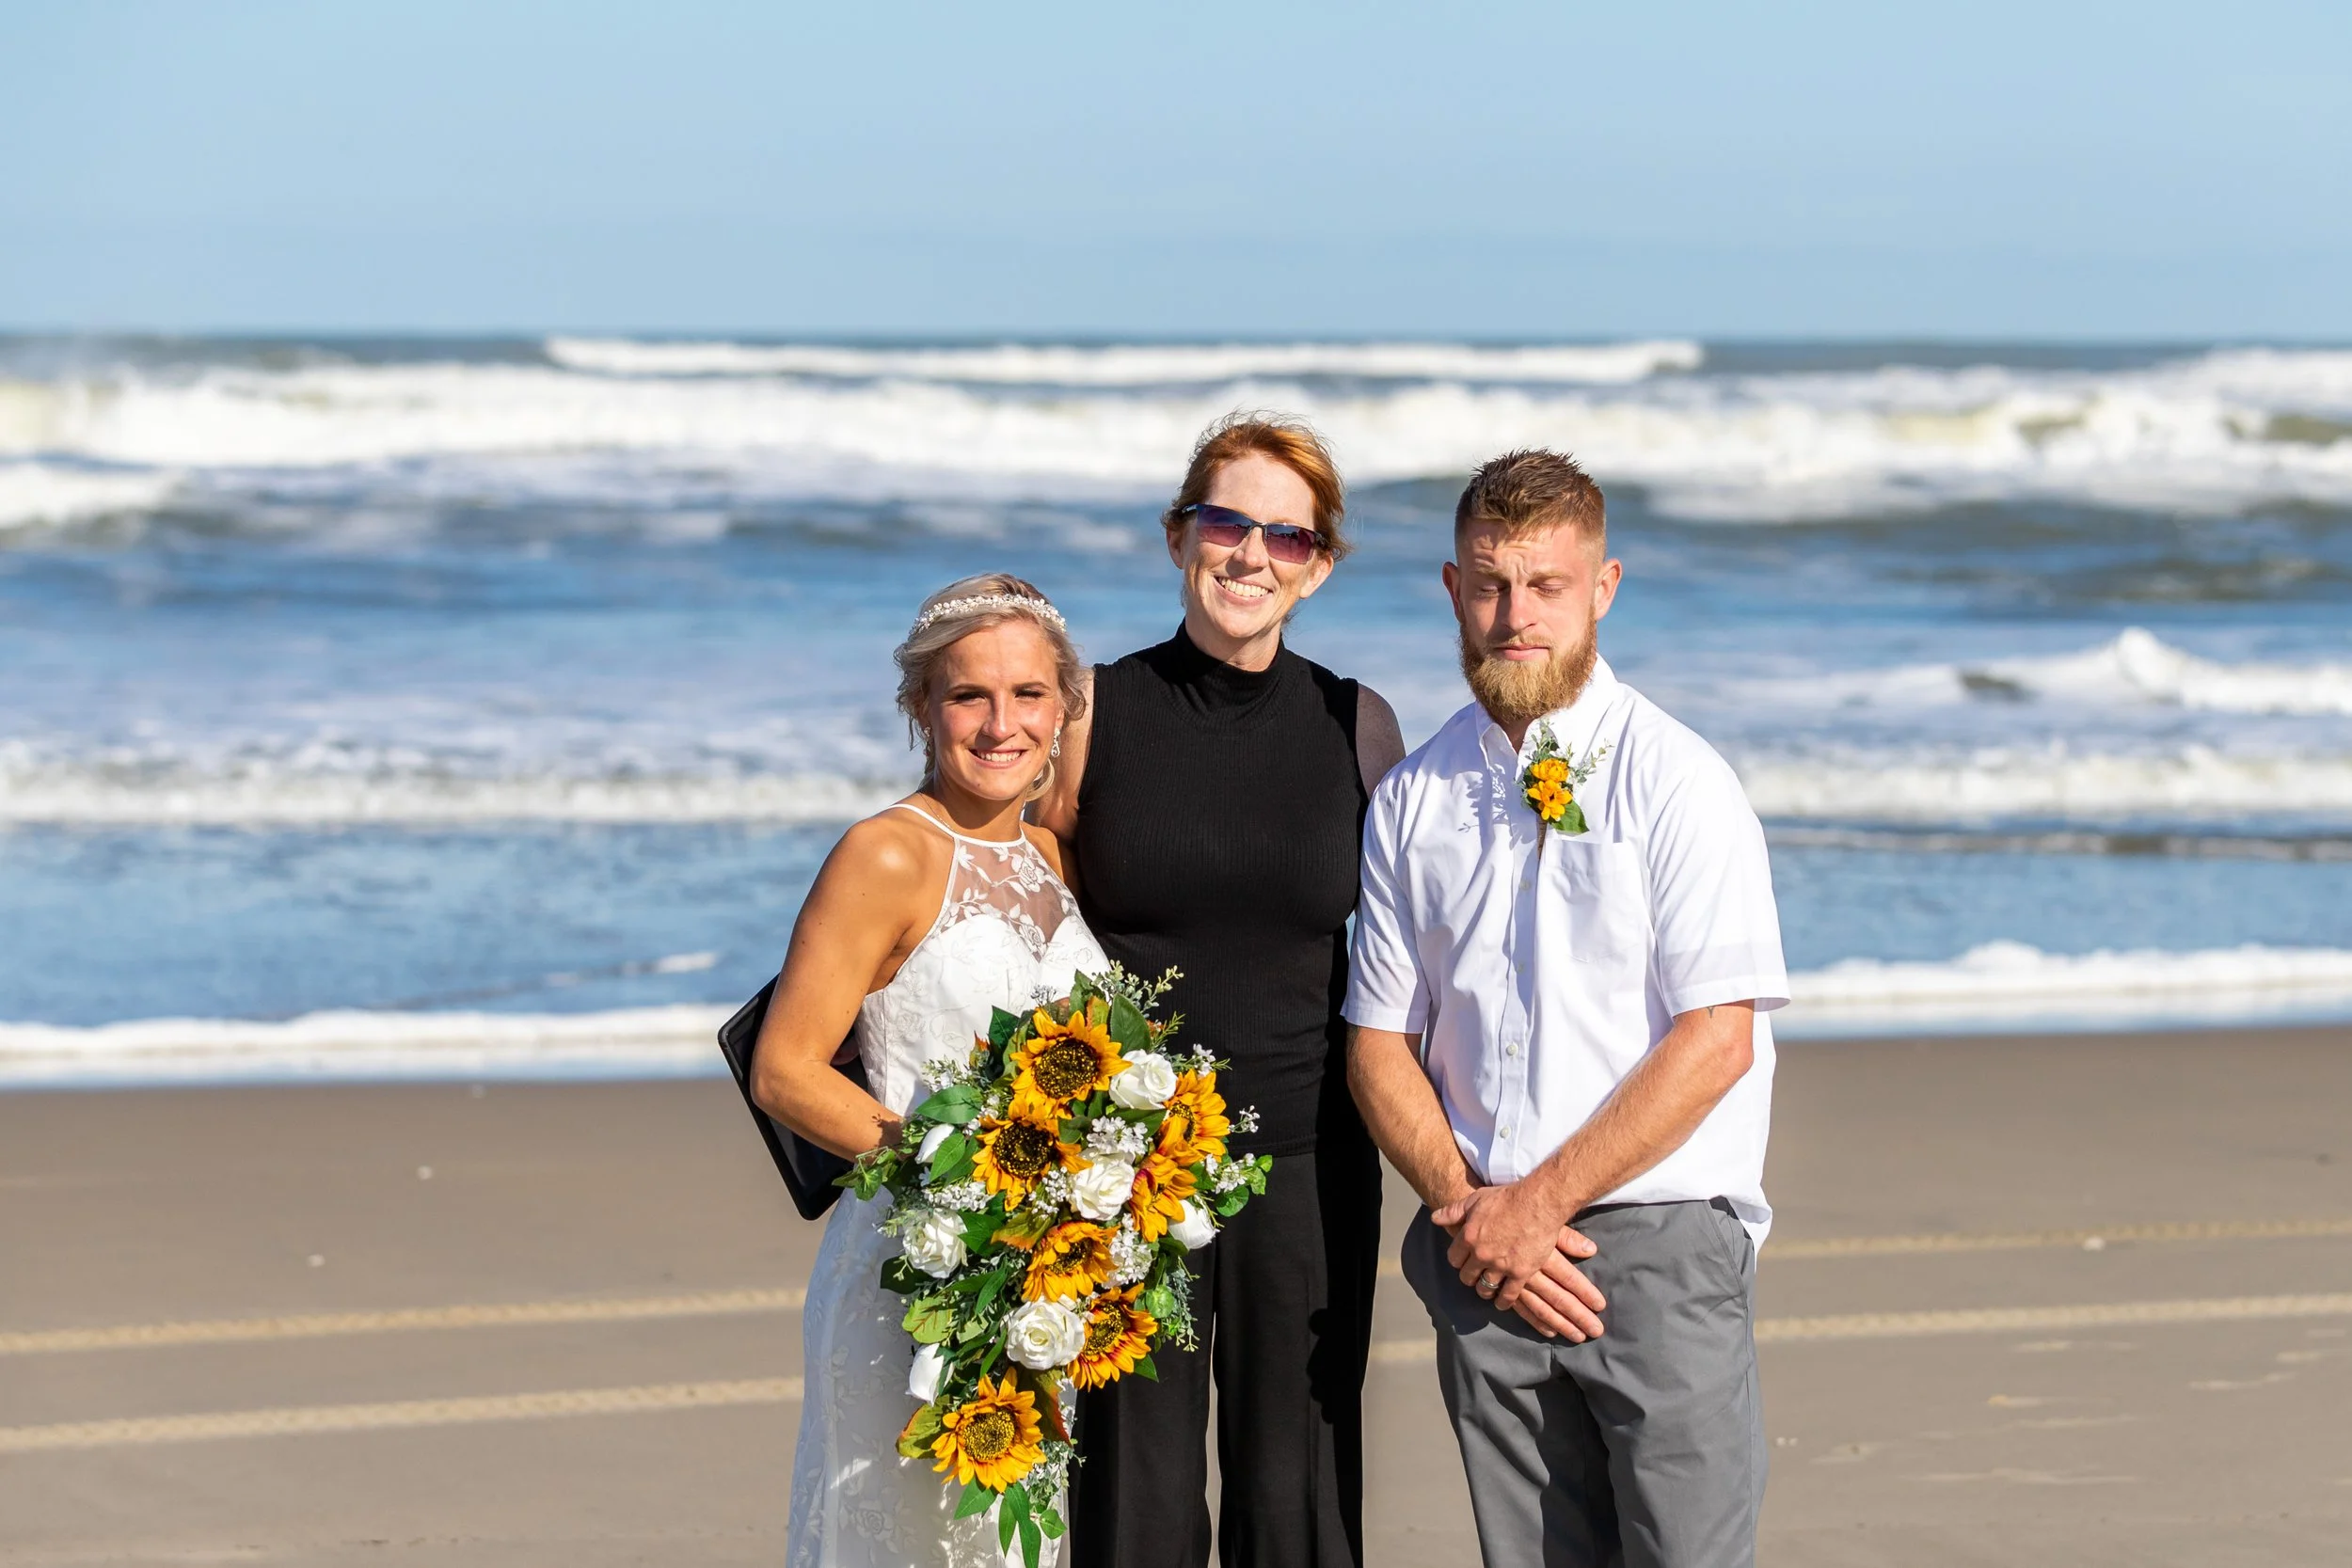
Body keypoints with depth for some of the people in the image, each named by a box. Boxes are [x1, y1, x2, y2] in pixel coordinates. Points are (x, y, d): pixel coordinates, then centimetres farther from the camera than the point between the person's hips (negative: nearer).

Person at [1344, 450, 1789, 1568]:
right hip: (1488, 1263, 4)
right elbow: (1379, 1043, 12)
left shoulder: (1675, 782, -3)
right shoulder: (1414, 800, 10)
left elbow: (1714, 1041, -9)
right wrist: (1466, 1211, -5)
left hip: (1656, 1237, -4)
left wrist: (1538, 1203, -11)